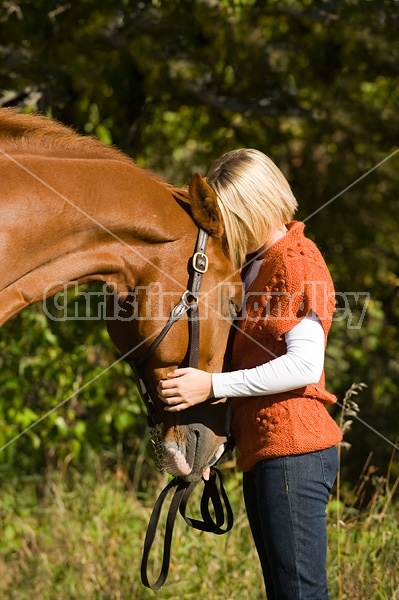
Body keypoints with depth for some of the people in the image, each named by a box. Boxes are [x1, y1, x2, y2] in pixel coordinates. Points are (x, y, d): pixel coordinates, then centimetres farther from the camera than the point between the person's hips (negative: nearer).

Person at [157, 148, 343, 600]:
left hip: (293, 448, -10)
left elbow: (305, 364, -21)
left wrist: (213, 385, -22)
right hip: (262, 452, 10)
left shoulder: (296, 262, -11)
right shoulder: (256, 267, 19)